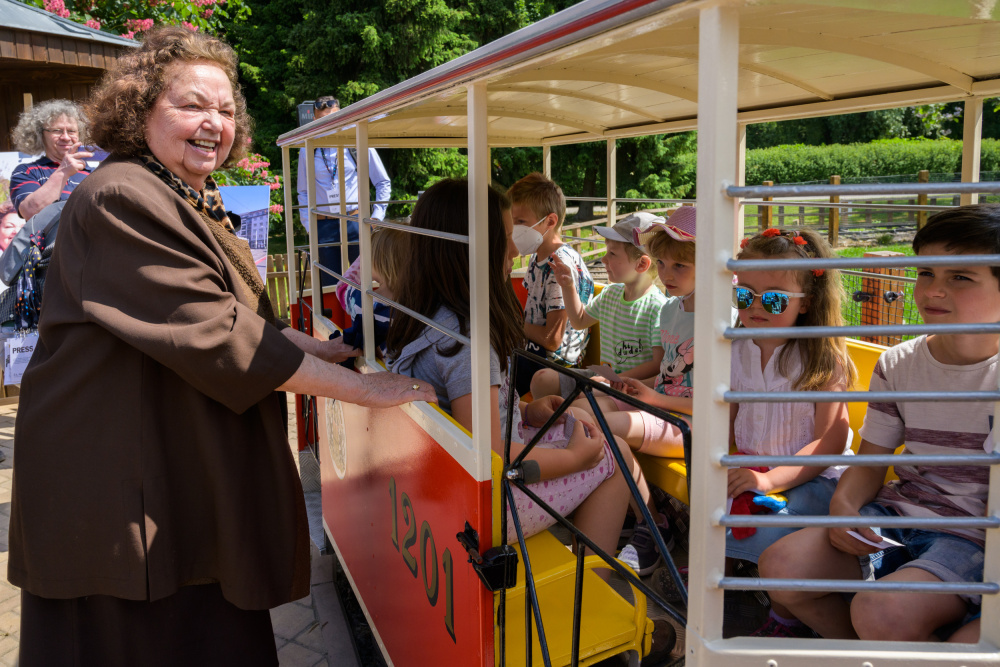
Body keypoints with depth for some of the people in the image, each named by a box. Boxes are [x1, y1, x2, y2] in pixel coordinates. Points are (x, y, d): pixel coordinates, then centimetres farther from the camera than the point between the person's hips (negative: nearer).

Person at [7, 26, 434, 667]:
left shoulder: (197, 206, 15)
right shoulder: (121, 198, -18)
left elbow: (248, 322, 15)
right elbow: (213, 337, -26)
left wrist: (343, 350, 4)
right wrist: (360, 387, -23)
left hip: (193, 473, 9)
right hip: (116, 483, -9)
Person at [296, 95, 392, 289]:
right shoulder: (308, 151, 8)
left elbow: (383, 183, 9)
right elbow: (303, 192, 15)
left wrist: (377, 216, 1)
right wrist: (309, 225, 6)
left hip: (356, 222, -1)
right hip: (323, 226, 2)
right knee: (331, 286, 6)